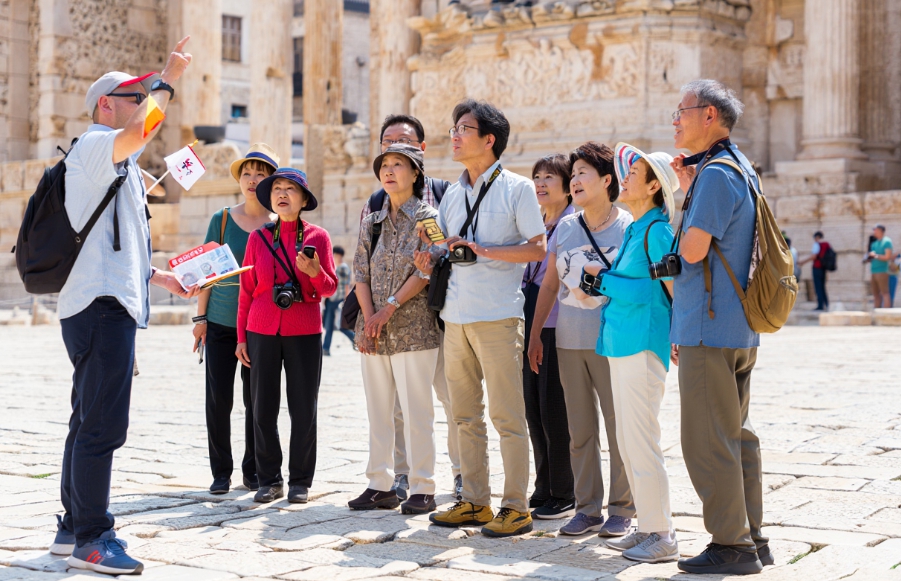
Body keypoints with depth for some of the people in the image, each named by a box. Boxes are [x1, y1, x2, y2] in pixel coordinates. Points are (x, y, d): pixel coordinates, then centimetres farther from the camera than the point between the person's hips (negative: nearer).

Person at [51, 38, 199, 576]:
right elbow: (140, 133, -28)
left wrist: (158, 277, 23)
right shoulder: (94, 145, -5)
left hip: (113, 305, 11)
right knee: (102, 426, -11)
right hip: (102, 305, -11)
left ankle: (73, 527, 22)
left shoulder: (118, 170, 27)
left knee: (90, 424, 14)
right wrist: (166, 82, -14)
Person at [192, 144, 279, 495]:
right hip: (221, 322, 1)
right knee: (219, 399, -1)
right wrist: (200, 318, 1)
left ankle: (253, 470, 19)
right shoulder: (222, 219, 4)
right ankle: (221, 472, 11)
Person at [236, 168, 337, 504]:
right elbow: (247, 291, 8)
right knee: (263, 409, 3)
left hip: (304, 333, -1)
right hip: (262, 332, 1)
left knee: (304, 410, 2)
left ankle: (300, 482, 13)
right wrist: (241, 337, 6)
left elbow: (330, 288, 4)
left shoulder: (317, 237, 2)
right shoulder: (258, 238, 5)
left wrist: (314, 271, -18)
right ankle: (269, 480, 14)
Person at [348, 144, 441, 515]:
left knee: (415, 410, -5)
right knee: (377, 408, 7)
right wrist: (369, 317, -6)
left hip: (413, 328, -5)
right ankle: (380, 485, 14)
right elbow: (361, 272, 8)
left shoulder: (427, 217, -1)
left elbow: (425, 272, -9)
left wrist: (389, 309, -15)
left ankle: (422, 489, 2)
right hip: (373, 331, 5)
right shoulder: (371, 222, 14)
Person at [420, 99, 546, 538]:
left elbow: (538, 248, -8)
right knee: (465, 415, 10)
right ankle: (475, 502, 18)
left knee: (506, 415, -5)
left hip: (497, 316, -7)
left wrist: (483, 250, -16)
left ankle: (516, 507, 2)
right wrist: (430, 262, 1)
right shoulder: (452, 194, 17)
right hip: (455, 316, 7)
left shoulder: (517, 188, -2)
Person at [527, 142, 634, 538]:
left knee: (619, 424, -3)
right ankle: (587, 508, 15)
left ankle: (621, 509, 8)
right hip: (569, 340, 5)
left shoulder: (628, 228, -3)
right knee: (579, 428, 7)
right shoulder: (566, 227, 12)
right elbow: (550, 283, 17)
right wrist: (535, 334, 16)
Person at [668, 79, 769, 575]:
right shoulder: (740, 169, 17)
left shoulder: (716, 174, -15)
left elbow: (692, 250, -16)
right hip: (739, 329, 10)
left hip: (710, 329, -10)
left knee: (708, 441, -4)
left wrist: (686, 196, -4)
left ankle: (730, 545, 2)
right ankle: (751, 538, 21)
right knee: (736, 435, 14)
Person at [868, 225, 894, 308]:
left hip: (882, 271, -9)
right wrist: (869, 257, 5)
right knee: (876, 294, 8)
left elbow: (888, 257, -14)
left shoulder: (886, 241, -6)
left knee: (885, 293, -10)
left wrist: (875, 256, -7)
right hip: (873, 272, 9)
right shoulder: (874, 243, 18)